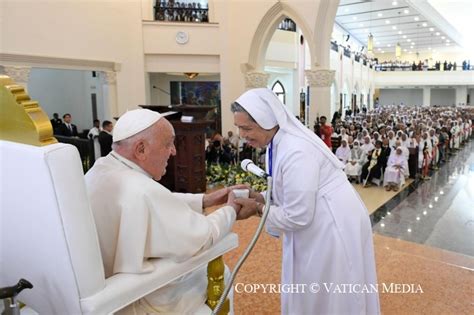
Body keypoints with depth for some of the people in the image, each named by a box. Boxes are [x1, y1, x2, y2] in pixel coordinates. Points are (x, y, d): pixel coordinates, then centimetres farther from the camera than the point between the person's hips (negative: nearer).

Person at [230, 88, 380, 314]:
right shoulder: (278, 143, 0)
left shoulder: (296, 152, -29)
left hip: (334, 229, -9)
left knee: (327, 297, 12)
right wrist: (261, 199, -6)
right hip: (318, 227, 9)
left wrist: (257, 209, -16)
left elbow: (298, 216, -25)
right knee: (309, 294, 23)